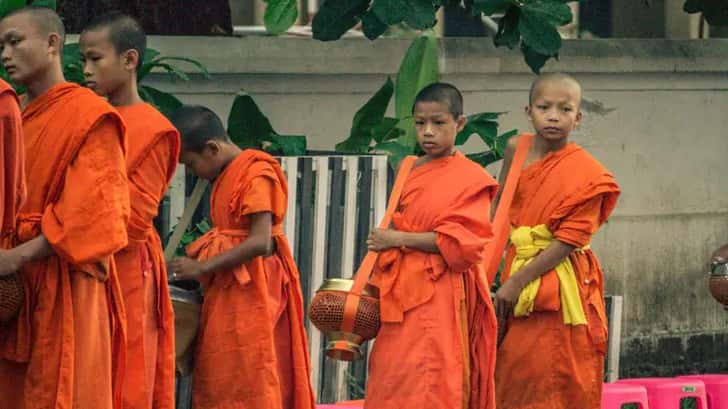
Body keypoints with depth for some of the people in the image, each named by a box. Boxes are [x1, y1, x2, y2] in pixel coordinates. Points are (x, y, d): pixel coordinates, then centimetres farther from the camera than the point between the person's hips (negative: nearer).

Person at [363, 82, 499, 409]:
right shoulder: (408, 172, 15)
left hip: (439, 299, -6)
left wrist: (399, 239, -12)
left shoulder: (470, 179, -4)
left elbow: (461, 242, -13)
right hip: (399, 295, 6)